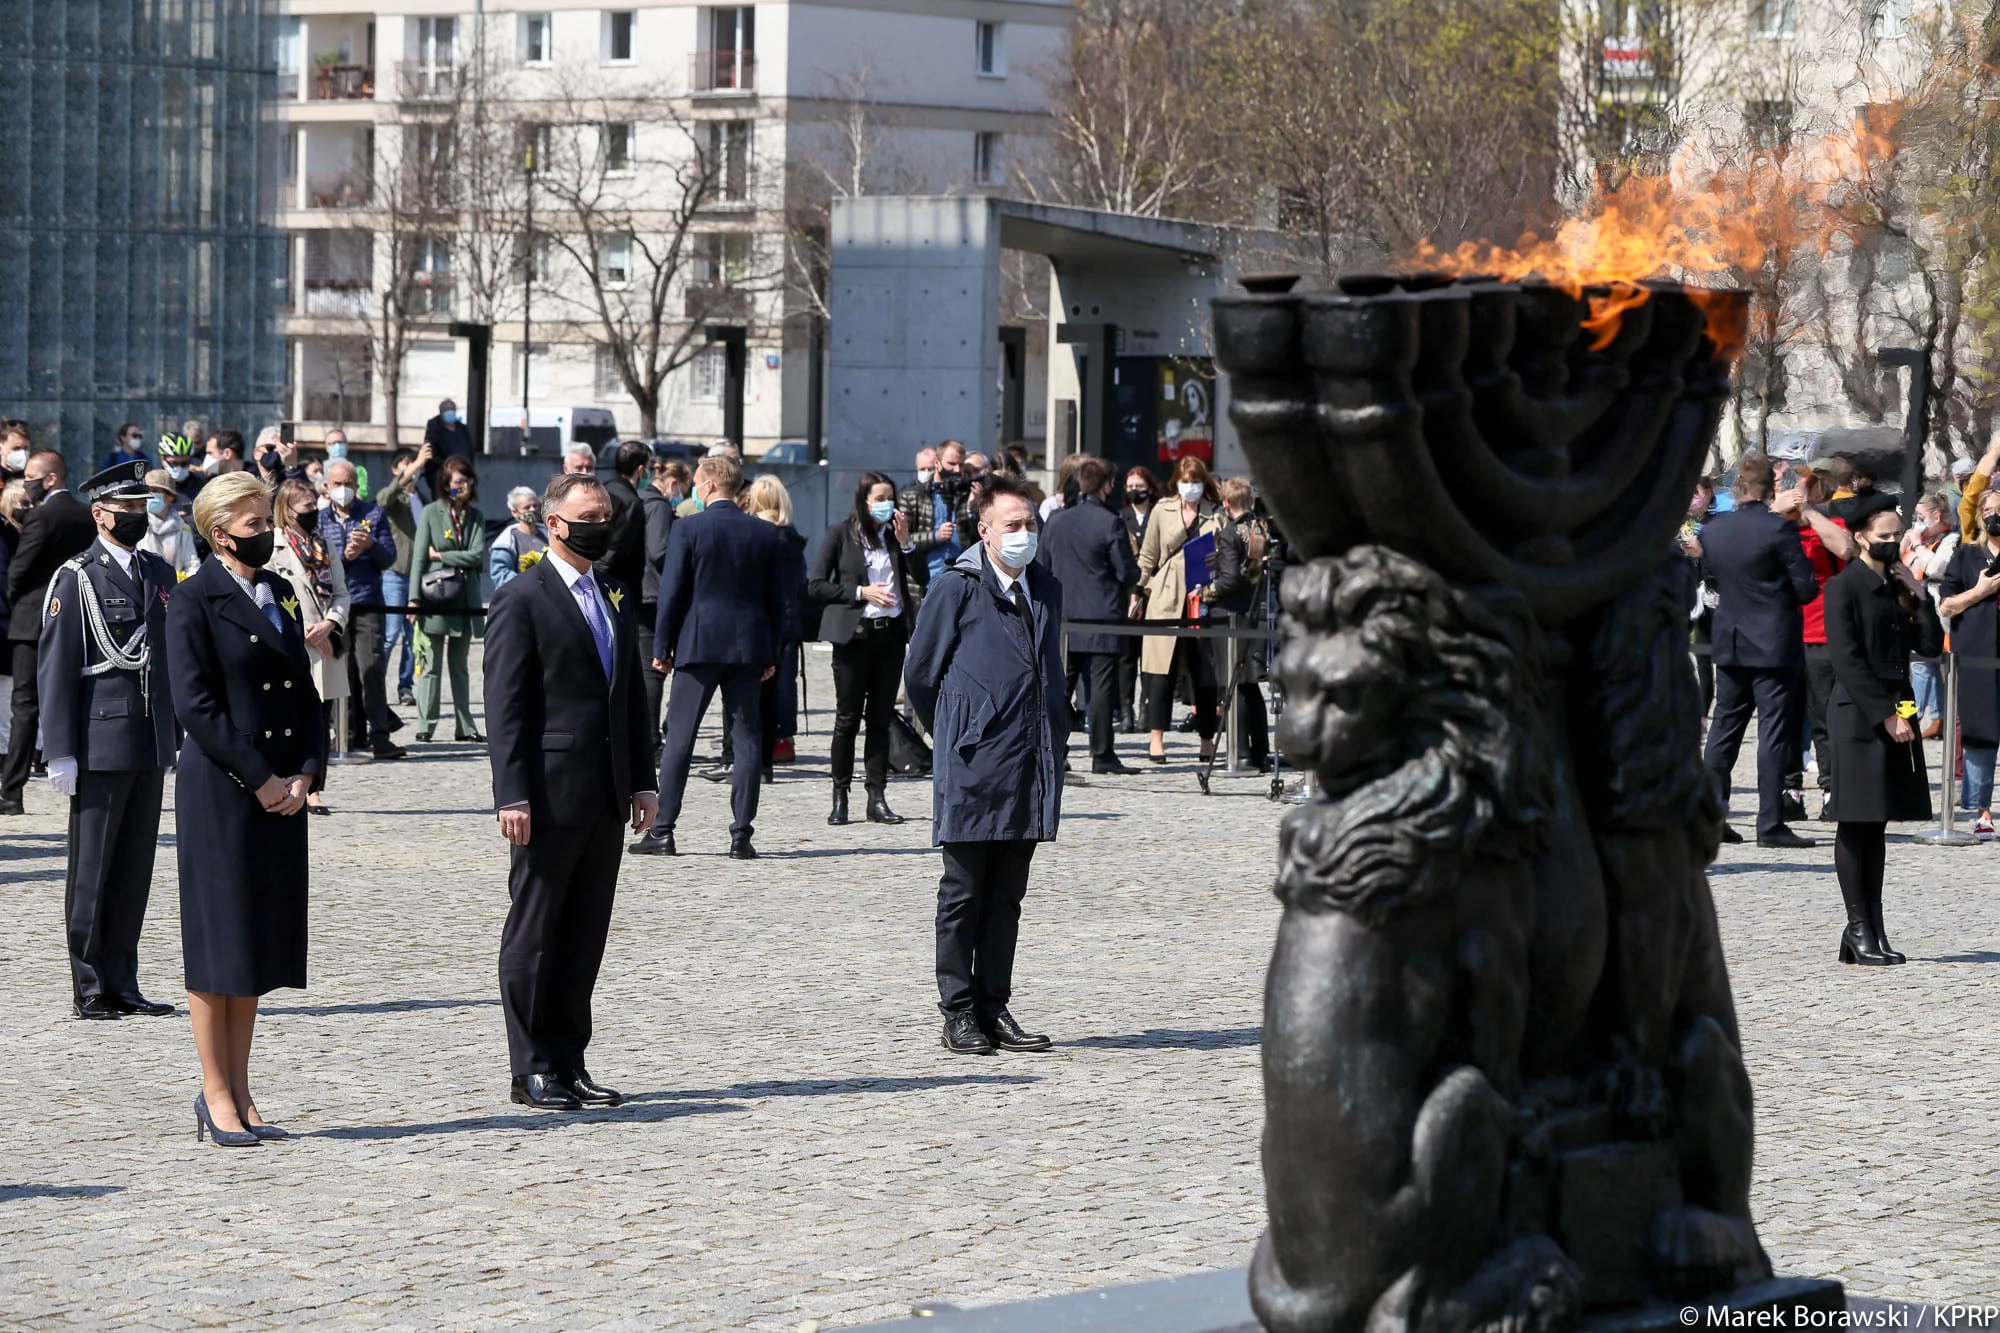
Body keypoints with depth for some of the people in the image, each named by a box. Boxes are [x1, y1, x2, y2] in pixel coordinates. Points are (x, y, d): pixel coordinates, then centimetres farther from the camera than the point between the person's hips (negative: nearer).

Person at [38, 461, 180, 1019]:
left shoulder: (160, 574, 14)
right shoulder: (76, 578, -5)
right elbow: (55, 668, -7)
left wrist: (176, 737, 15)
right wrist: (60, 753, -12)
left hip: (150, 744, 6)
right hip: (100, 741, -6)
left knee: (135, 868, 8)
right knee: (91, 869, 0)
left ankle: (122, 984, 14)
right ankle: (90, 989, 5)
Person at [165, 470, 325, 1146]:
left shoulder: (279, 594, 14)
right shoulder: (194, 602, -7)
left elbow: (305, 690, 15)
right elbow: (195, 704, -14)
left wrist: (305, 774, 1)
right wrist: (259, 781, -15)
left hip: (283, 790, 7)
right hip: (219, 790, -7)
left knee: (261, 944, 9)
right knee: (220, 941, -2)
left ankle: (239, 1094, 15)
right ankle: (217, 1096, 4)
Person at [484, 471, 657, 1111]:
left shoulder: (616, 597, 16)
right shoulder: (521, 599, -6)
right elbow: (504, 707, -11)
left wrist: (642, 781, 12)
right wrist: (512, 795, -17)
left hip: (607, 796, 7)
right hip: (550, 796, -7)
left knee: (585, 937, 9)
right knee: (533, 936, 0)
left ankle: (569, 1064, 15)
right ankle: (531, 1070, 5)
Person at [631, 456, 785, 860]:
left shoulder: (688, 529, -6)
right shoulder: (766, 534, 5)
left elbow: (672, 592, -6)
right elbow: (776, 598, 8)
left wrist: (662, 646, 1)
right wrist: (771, 653, 13)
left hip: (699, 644, -3)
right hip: (748, 645, 3)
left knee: (679, 736, 3)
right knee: (747, 739, 5)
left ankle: (662, 831, 1)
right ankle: (741, 835, 1)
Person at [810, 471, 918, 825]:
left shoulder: (896, 533, 11)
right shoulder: (840, 534, 0)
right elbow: (816, 585, -3)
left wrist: (906, 542, -3)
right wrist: (861, 592, -10)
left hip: (891, 633, 3)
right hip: (854, 633, -3)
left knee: (881, 717, 4)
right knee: (848, 717, -1)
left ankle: (877, 797, 7)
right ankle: (840, 798, 7)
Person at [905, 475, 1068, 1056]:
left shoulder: (1047, 590, 13)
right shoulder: (956, 588, -5)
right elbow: (920, 673, 1)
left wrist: (1055, 736, 16)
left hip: (1030, 768, 5)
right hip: (972, 768, -5)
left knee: (1007, 896, 8)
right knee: (964, 893, 1)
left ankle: (994, 1008, 13)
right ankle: (958, 1013, 5)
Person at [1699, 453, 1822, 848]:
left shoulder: (1712, 530, 2)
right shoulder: (1780, 527, -14)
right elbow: (1806, 588, -12)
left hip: (1729, 642, 5)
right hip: (1774, 644, -5)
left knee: (1724, 728, 12)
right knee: (1774, 730, -3)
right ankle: (1770, 823, -6)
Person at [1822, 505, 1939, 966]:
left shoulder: (1897, 588, 15)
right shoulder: (1844, 586, -7)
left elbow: (1931, 646, 11)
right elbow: (1849, 661, -14)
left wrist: (1920, 597, 0)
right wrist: (1885, 716, -17)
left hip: (1896, 713, 7)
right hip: (1859, 716, -7)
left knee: (1875, 825, 8)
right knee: (1856, 826, -3)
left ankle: (1873, 929, 9)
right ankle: (1859, 928, 0)